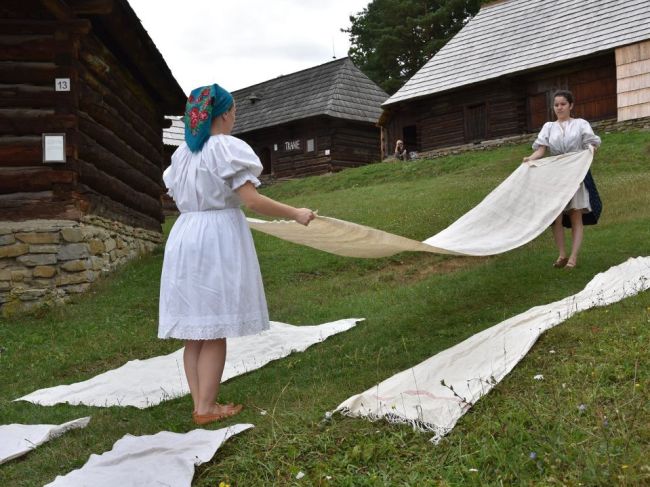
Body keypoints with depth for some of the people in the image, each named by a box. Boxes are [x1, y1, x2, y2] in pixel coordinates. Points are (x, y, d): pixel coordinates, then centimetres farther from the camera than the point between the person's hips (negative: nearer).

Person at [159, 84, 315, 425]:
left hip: (185, 237, 7)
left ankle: (200, 403, 17)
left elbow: (177, 196, 17)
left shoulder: (182, 153, 13)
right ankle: (206, 408, 7)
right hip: (218, 238, -7)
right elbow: (251, 200, -17)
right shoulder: (228, 148, -9)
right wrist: (295, 214, -8)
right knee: (214, 330, 0)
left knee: (194, 328, 10)